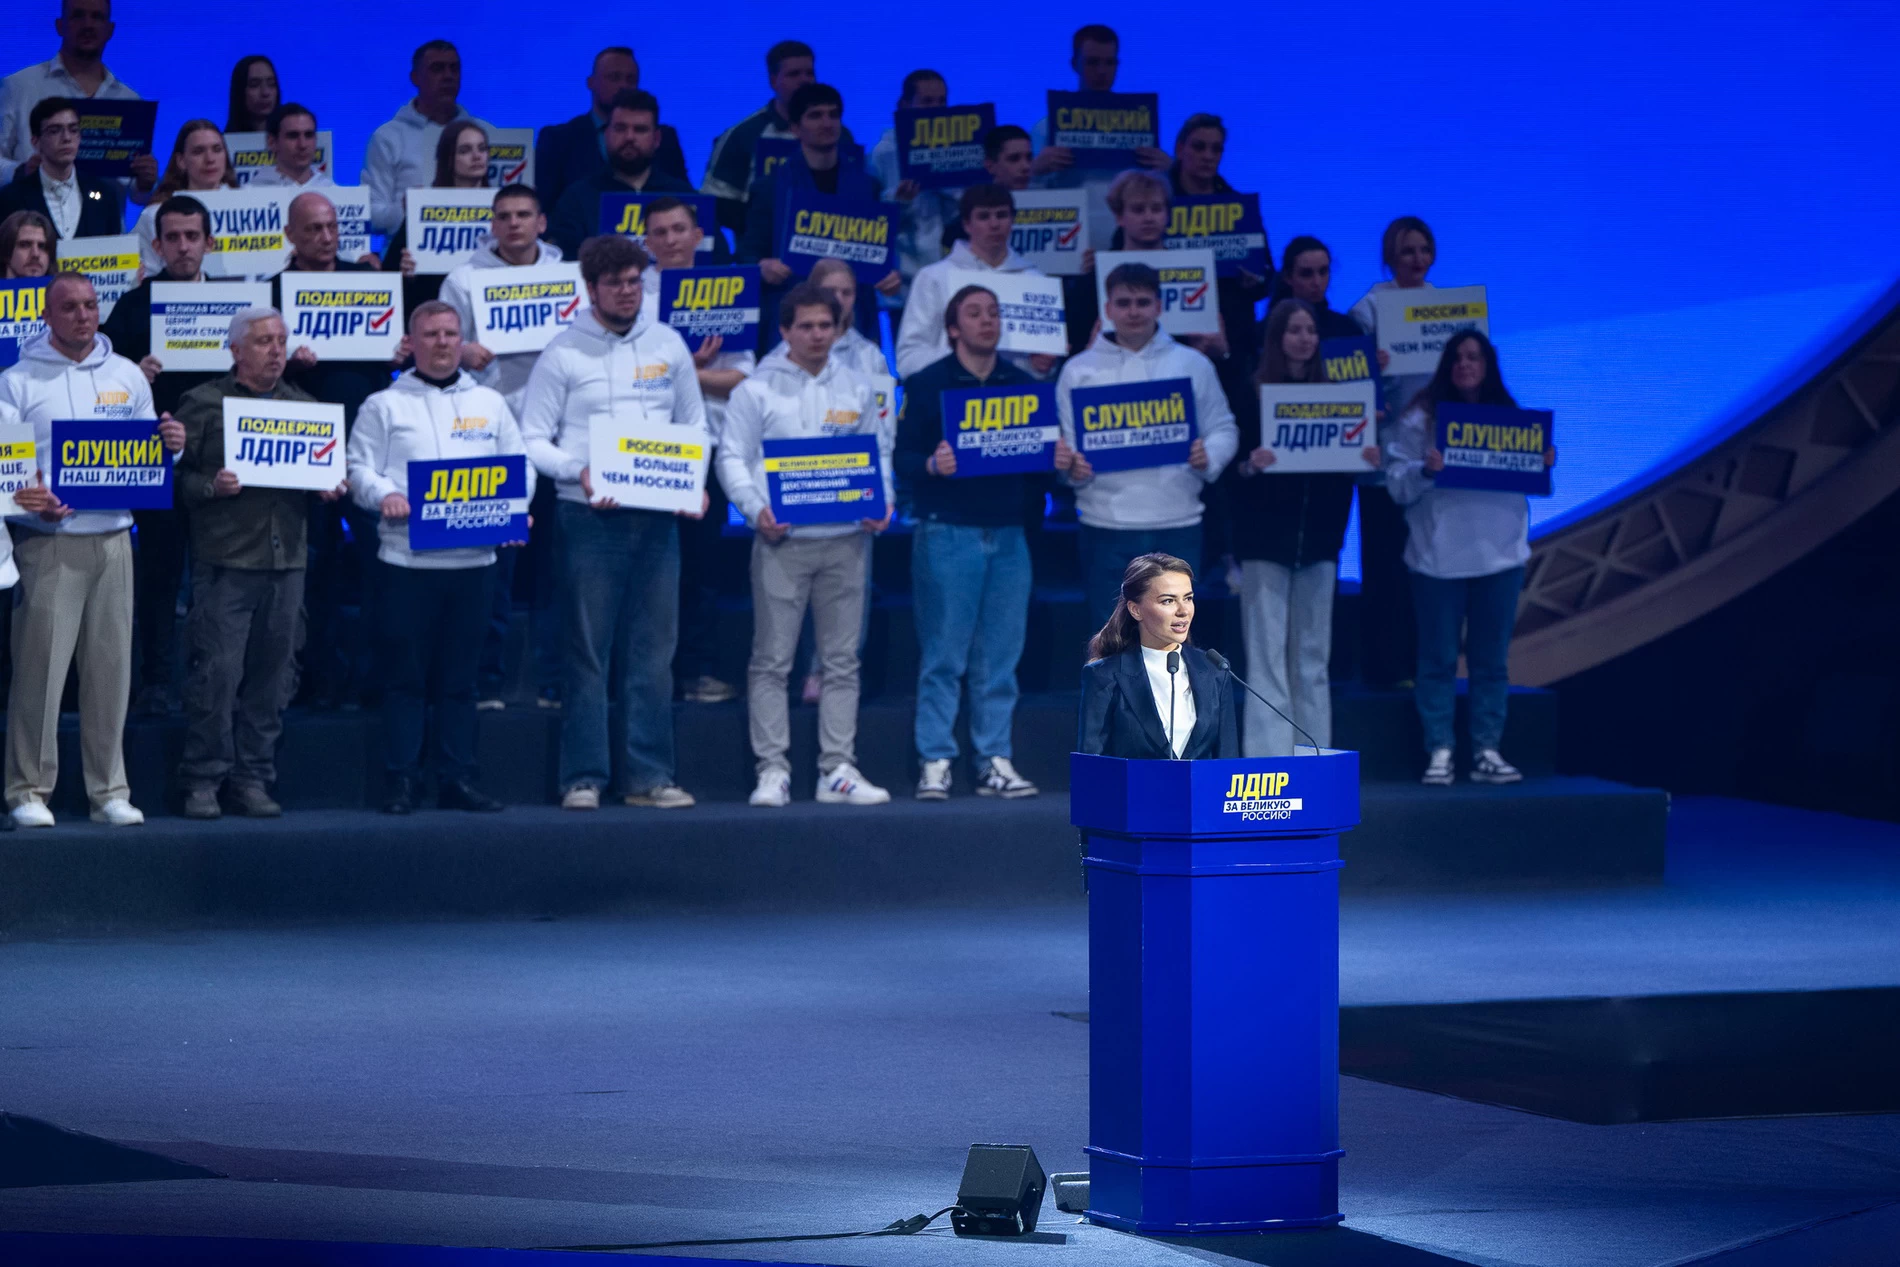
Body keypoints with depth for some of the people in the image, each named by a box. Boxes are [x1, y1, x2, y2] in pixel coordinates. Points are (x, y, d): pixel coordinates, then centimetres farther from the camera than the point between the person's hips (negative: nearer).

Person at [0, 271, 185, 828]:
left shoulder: (127, 376, 14)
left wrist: (171, 445, -4)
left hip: (112, 539, 4)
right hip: (47, 543, -4)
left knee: (111, 668, 4)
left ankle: (109, 789, 11)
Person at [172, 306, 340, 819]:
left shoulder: (304, 406, 17)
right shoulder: (204, 404, 3)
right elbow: (175, 474, -1)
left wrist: (330, 488, 3)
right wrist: (210, 488, -18)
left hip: (287, 558, 5)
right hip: (225, 559, -5)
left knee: (272, 675, 5)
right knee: (217, 670, -9)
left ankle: (253, 778, 12)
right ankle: (203, 780, -2)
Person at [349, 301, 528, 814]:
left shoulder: (490, 404, 16)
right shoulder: (385, 406, 6)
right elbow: (359, 468, 1)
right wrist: (384, 494, -19)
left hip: (474, 557, 3)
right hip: (408, 558, -3)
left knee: (461, 675, 6)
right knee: (406, 675, -2)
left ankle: (457, 777, 10)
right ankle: (400, 780, 1)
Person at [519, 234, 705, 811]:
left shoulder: (668, 347, 11)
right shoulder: (564, 353, 0)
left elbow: (695, 426, 17)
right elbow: (533, 439, -1)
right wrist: (578, 472, -18)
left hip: (657, 518, 3)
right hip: (591, 519, -3)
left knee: (653, 651, 3)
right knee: (589, 653, -4)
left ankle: (650, 775, 6)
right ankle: (583, 778, -1)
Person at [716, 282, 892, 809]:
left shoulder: (856, 391, 12)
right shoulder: (757, 390, 1)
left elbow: (879, 454, 17)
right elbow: (733, 459, -1)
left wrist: (882, 504, -1)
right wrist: (756, 510, -16)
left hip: (845, 541, 3)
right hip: (782, 540, -3)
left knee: (842, 660, 4)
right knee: (773, 660, -4)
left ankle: (837, 770, 8)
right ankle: (772, 769, -2)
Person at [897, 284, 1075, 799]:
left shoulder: (1024, 385, 14)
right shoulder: (927, 384, 2)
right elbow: (901, 457, -4)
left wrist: (1060, 461, -6)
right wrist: (931, 465, -24)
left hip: (1008, 534, 4)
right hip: (947, 535, -4)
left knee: (1000, 657, 4)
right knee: (943, 656, -3)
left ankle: (995, 762, 9)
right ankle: (935, 763, 1)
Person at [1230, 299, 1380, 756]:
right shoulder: (1251, 395, -1)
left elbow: (1346, 469, 13)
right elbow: (1229, 465, -5)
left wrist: (1369, 459, -7)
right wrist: (1250, 465, -26)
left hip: (1318, 539, 4)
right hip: (1266, 539, -4)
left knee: (1313, 659, 7)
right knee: (1267, 659, -7)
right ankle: (1270, 757, -9)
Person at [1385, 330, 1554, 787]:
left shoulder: (1510, 417, 11)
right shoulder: (1420, 418, 0)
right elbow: (1397, 484, -5)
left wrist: (1544, 465, -7)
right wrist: (1424, 470, -23)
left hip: (1499, 555, 3)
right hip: (1439, 556, -3)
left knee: (1492, 659, 6)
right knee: (1438, 659, 0)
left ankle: (1487, 751, 10)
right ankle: (1439, 752, 2)